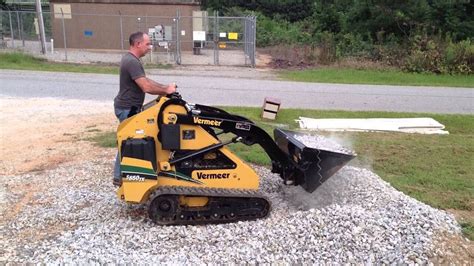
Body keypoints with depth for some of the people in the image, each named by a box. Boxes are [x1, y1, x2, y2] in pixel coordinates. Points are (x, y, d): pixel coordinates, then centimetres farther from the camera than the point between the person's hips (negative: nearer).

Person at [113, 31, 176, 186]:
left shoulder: (131, 59, 13)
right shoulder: (132, 62, -22)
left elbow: (145, 81, 17)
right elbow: (146, 87, -28)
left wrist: (165, 87, 7)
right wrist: (166, 91, -14)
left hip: (128, 107, 11)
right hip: (128, 108, -11)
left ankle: (120, 176, 25)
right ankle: (120, 177, 7)